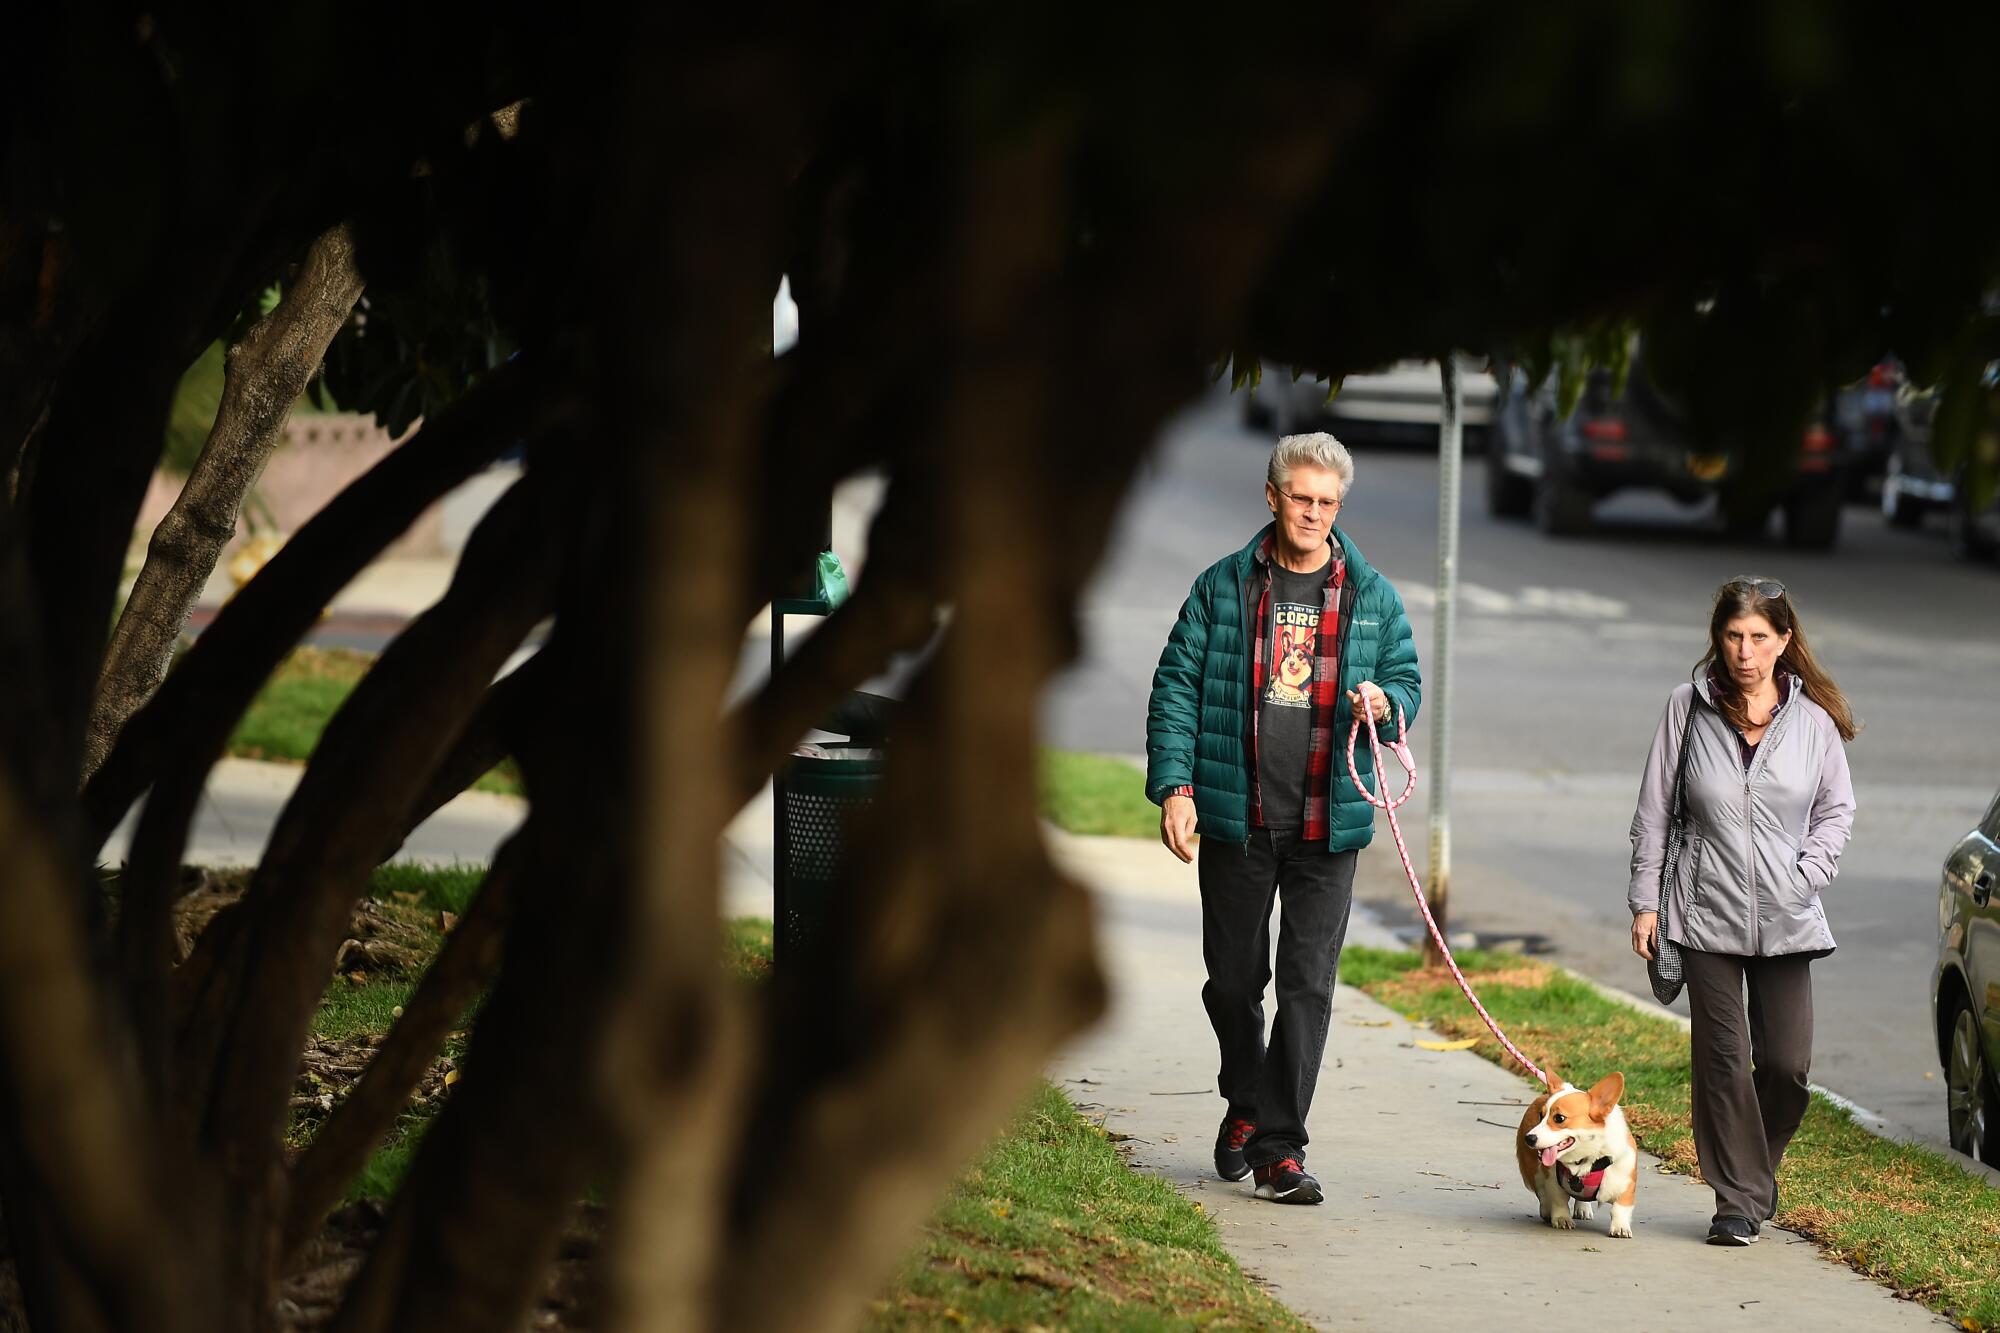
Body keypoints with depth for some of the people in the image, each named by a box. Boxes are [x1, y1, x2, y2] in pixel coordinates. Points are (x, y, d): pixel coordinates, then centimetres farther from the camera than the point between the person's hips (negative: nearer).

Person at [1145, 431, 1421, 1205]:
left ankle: (1278, 1148, -3)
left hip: (1327, 824, 0)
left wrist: (1385, 702, -10)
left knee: (1308, 986, -5)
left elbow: (1406, 680, 15)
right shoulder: (1223, 588, 2)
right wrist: (1174, 785, -9)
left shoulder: (1372, 598, 7)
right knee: (1233, 978, 11)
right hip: (1235, 819, 0)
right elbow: (1176, 687, 1)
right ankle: (1246, 1104, 35)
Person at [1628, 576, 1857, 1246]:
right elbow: (1654, 812, 4)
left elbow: (1836, 809, 12)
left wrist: (1807, 876, -3)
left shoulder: (1814, 717, 2)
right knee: (1723, 1059, -4)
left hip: (1787, 918, 1)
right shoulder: (1688, 708, 0)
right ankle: (1739, 1199, 4)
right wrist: (1644, 901, 1)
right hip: (1707, 913, -1)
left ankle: (1760, 1169, 25)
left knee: (1787, 1064, -1)